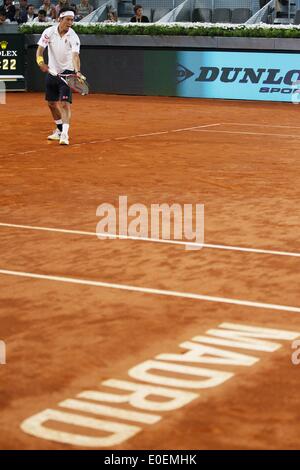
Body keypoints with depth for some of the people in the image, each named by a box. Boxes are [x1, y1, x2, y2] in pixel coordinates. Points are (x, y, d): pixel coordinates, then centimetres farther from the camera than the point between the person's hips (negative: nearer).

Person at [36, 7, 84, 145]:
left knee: (65, 103, -17)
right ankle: (59, 129, 35)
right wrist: (40, 62, -29)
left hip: (66, 73, -4)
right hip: (52, 72, 4)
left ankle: (64, 134, -19)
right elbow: (40, 49, -9)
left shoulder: (73, 37, -18)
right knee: (52, 103, 15)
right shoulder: (49, 32, -9)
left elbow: (75, 55, -30)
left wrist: (77, 71, -47)